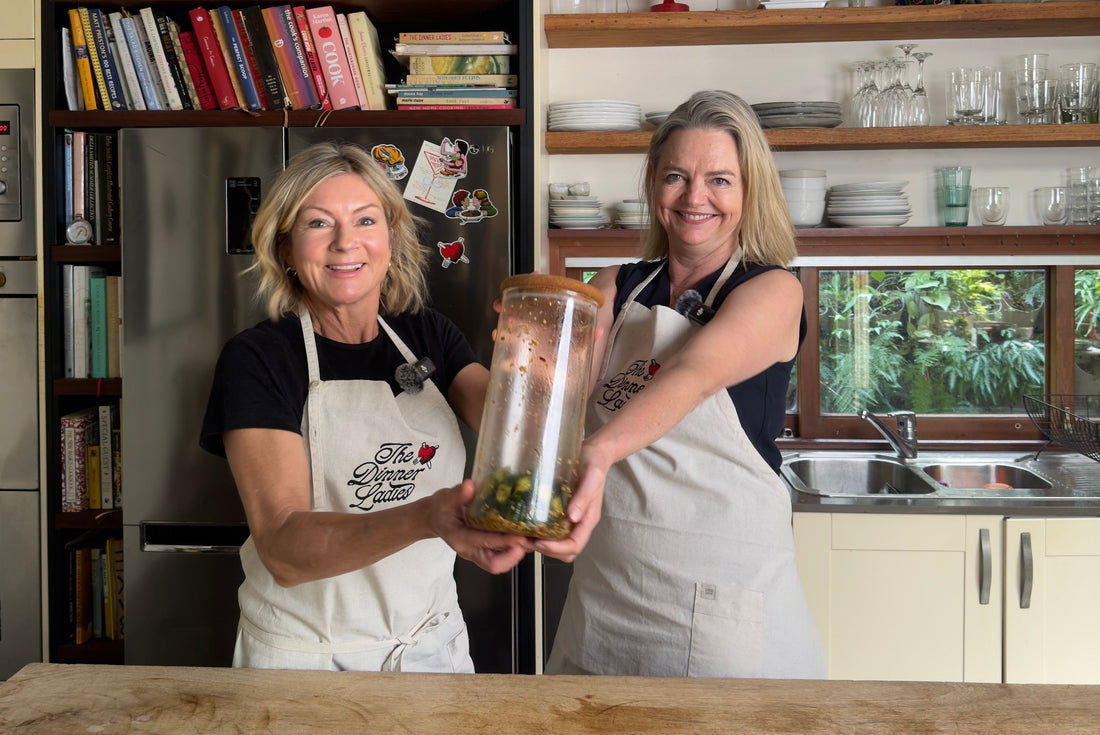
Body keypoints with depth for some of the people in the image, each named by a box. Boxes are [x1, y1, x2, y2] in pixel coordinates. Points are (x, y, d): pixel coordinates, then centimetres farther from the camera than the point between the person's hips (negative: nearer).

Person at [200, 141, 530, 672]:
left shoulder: (429, 336, 1)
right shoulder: (257, 359, -14)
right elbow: (282, 551, -25)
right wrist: (425, 519, -41)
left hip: (434, 643, 4)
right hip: (304, 657, -4)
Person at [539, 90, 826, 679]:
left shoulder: (773, 291, -8)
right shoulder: (617, 287, 7)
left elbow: (694, 376, -27)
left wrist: (597, 453, -43)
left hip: (724, 587, -4)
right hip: (605, 582, 5)